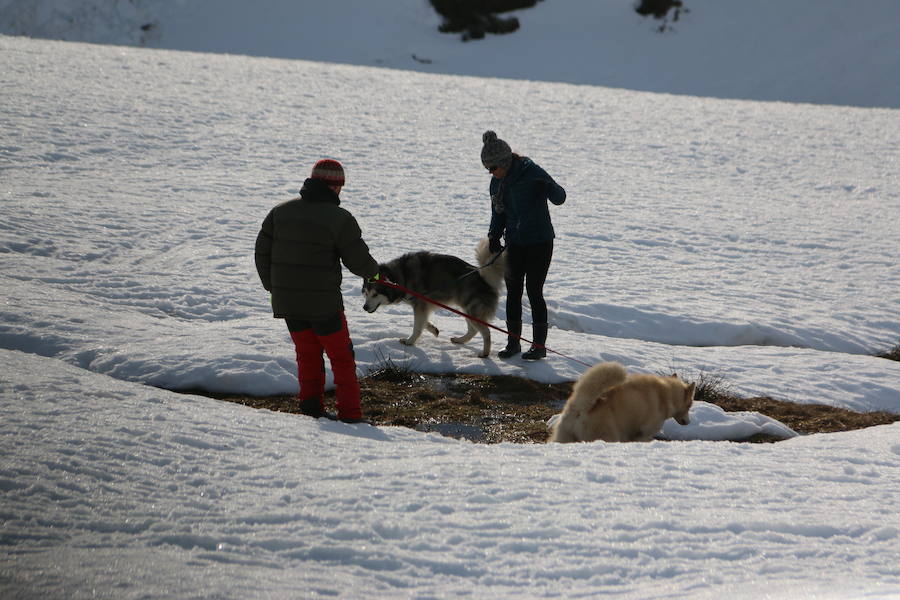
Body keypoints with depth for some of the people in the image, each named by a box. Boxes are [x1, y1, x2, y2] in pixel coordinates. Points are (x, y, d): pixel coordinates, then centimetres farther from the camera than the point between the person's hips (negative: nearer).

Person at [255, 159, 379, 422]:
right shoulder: (339, 218, -12)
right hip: (324, 303, -5)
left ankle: (311, 410, 21)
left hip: (286, 302, 5)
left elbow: (262, 252, 7)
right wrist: (374, 272, 13)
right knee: (341, 358, 8)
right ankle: (350, 415, 8)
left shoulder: (280, 211, 4)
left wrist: (273, 287, 19)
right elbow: (359, 261, -10)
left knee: (307, 356, 19)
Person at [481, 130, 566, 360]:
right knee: (513, 292, 7)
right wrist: (494, 235, 1)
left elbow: (559, 198, -15)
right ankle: (513, 342, 17)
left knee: (534, 291, -5)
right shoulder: (497, 182, 6)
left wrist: (548, 188, -37)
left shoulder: (532, 172, -14)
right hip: (515, 244, 6)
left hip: (540, 242, -6)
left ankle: (539, 345, 5)